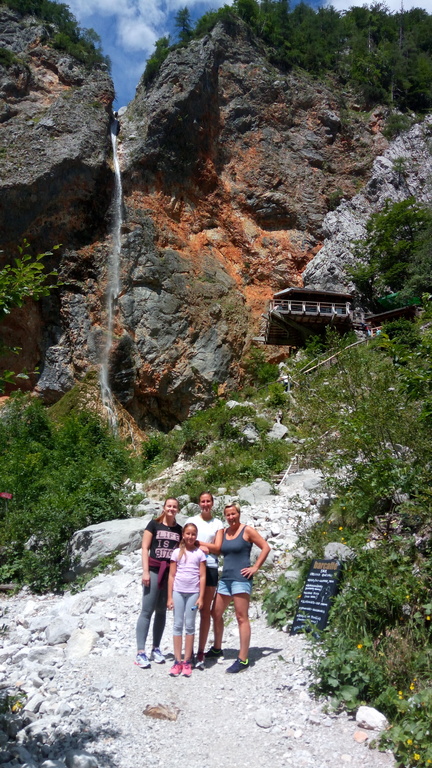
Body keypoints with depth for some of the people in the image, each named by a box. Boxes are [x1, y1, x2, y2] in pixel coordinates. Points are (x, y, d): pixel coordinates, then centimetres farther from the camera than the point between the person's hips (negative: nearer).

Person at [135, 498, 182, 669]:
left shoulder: (179, 529, 10)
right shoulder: (154, 524, 0)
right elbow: (145, 548, -3)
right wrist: (145, 571, -10)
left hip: (171, 573, 4)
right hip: (154, 570, -3)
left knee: (161, 611, 10)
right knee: (147, 610, -5)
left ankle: (156, 649, 18)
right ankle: (140, 652, -2)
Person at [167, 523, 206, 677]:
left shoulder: (199, 553, 3)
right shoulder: (177, 552, 4)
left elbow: (202, 577, 2)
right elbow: (172, 575, 5)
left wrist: (201, 597, -4)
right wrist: (170, 597, 1)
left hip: (193, 592, -1)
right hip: (178, 591, 1)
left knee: (189, 625, 4)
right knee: (178, 625, 3)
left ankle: (187, 661, 10)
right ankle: (177, 661, 7)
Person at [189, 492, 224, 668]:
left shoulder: (218, 523, 6)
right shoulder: (192, 521, 8)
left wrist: (198, 542, -9)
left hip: (210, 568, 0)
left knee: (206, 612, 4)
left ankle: (200, 653, 9)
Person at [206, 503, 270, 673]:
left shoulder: (247, 530, -4)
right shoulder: (223, 532, 12)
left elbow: (265, 547, -6)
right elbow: (216, 548, -5)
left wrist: (255, 568, -9)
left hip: (240, 579, -7)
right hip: (225, 579, 7)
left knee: (242, 618, -6)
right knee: (216, 614, 15)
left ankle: (243, 659, -2)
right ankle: (217, 649, 34)